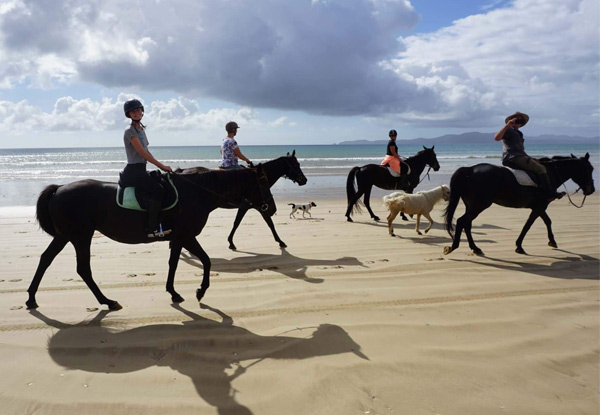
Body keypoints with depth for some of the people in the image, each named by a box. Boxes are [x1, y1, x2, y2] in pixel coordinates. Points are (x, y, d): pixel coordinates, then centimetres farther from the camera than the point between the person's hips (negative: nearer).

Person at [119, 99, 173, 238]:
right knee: (158, 189, -23)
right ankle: (153, 228, -24)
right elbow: (142, 153, -17)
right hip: (133, 171, -10)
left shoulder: (141, 129, 18)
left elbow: (147, 152, 19)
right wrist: (162, 166, -17)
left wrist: (160, 166, 10)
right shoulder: (130, 131, -10)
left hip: (140, 170, 10)